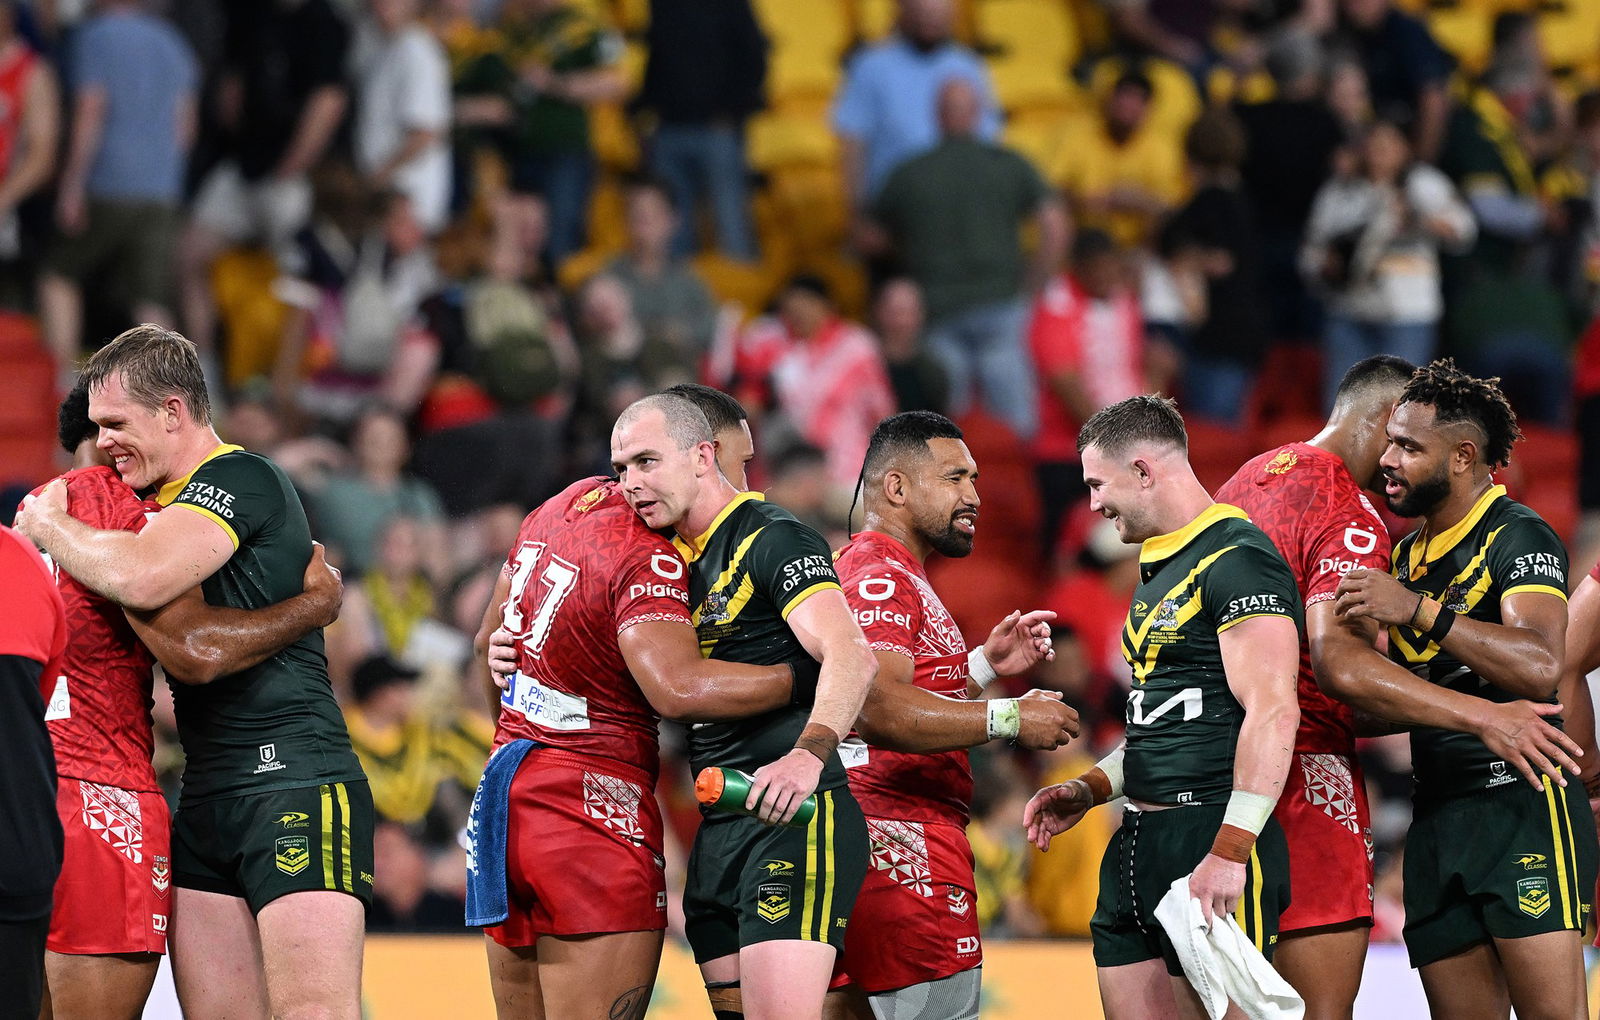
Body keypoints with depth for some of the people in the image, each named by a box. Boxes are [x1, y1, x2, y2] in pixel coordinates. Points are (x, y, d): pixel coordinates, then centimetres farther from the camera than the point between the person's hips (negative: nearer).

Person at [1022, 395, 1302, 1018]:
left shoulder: (1237, 561, -11)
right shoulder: (1158, 570, 21)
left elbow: (1273, 710, -20)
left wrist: (1230, 851, -25)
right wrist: (1090, 790, 17)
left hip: (1212, 837, -10)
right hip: (1138, 846, 10)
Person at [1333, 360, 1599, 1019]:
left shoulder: (1518, 537, -8)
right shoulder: (1407, 556, 19)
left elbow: (1540, 668, -26)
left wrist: (1421, 611, -28)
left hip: (1521, 804, -8)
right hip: (1437, 811, 8)